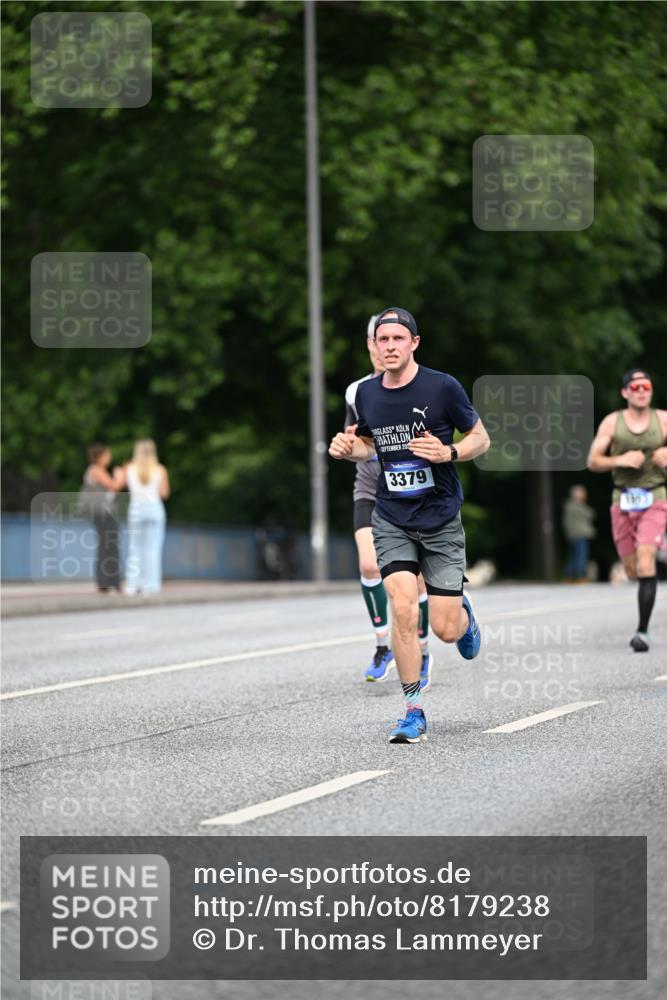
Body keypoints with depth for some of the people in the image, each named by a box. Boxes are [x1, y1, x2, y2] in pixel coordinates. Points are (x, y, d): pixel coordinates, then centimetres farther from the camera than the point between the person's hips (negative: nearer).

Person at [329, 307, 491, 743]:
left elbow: (481, 437, 0)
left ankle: (464, 613, 36)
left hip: (441, 520, -2)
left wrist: (449, 453, -20)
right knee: (402, 609, -15)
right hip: (392, 521, 2)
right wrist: (349, 448, -2)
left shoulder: (442, 387, -10)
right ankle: (414, 711, -4)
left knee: (446, 630, -3)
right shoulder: (367, 393, 3)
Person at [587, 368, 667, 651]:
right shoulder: (612, 422, 2)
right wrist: (620, 460, -16)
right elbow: (593, 461, 1)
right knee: (632, 571, 7)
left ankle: (643, 631, -19)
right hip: (623, 500, 2)